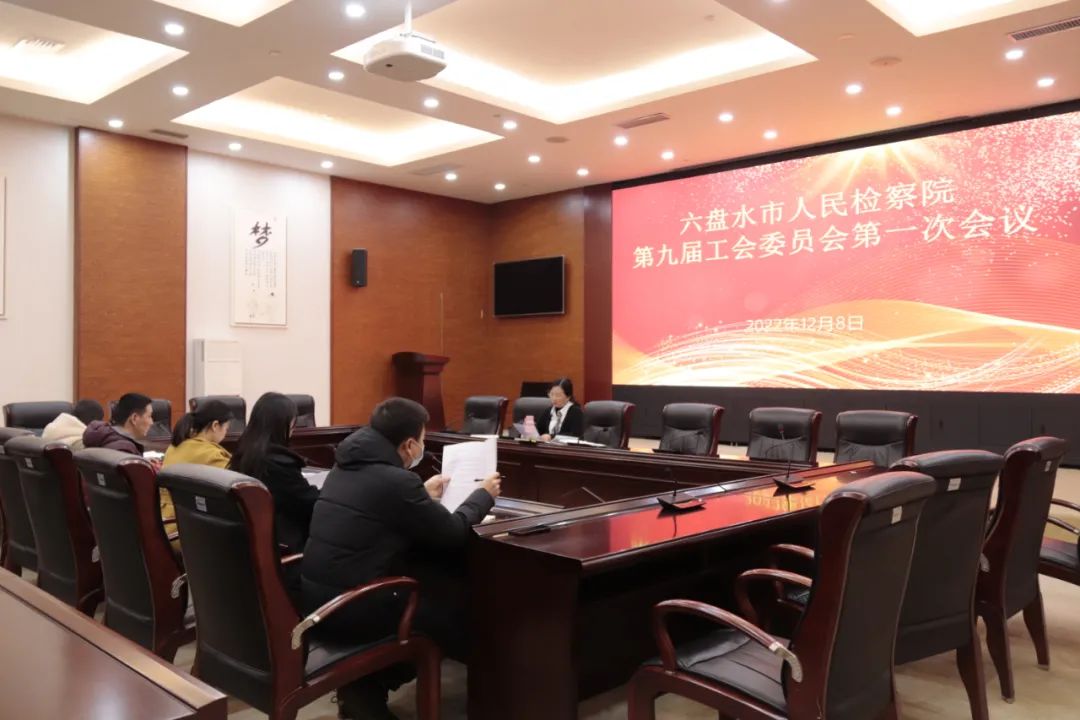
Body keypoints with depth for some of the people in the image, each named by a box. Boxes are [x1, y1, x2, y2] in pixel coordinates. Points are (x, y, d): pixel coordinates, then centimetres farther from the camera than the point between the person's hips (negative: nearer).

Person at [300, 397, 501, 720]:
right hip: (351, 608, -8)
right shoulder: (397, 480, -18)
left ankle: (363, 683, 19)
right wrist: (483, 494, 9)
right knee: (456, 608, 8)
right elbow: (452, 532, -7)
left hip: (316, 597, 8)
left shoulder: (346, 467, 8)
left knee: (429, 588, 22)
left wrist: (424, 496, 30)